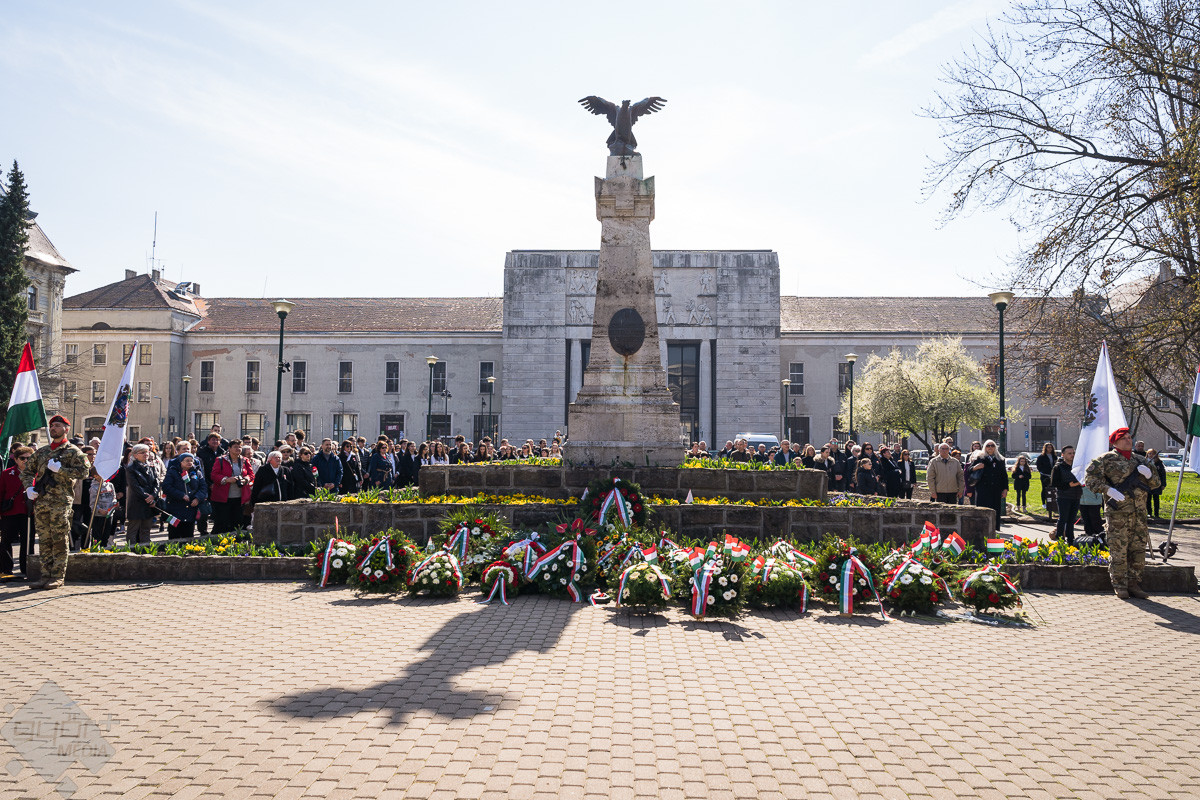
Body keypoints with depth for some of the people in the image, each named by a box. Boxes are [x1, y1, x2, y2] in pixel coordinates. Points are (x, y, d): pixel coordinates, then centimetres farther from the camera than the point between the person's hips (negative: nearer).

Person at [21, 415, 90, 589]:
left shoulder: (73, 451, 2)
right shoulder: (42, 451, 19)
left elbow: (83, 472, -9)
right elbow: (27, 470, 24)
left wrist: (60, 469, -16)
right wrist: (29, 487, 7)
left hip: (61, 501, -6)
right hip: (40, 501, 6)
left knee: (60, 540, -4)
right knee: (44, 540, 8)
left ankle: (58, 577, 0)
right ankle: (46, 576, 13)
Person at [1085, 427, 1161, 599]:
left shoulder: (1140, 460, 16)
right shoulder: (1107, 459, 0)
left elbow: (1155, 483, 21)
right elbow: (1090, 477, -5)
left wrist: (1149, 474, -1)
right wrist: (1108, 489, -19)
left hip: (1139, 514, 6)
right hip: (1118, 514, -5)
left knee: (1138, 550, 7)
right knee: (1118, 551, -3)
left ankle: (1133, 584, 17)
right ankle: (1120, 586, 5)